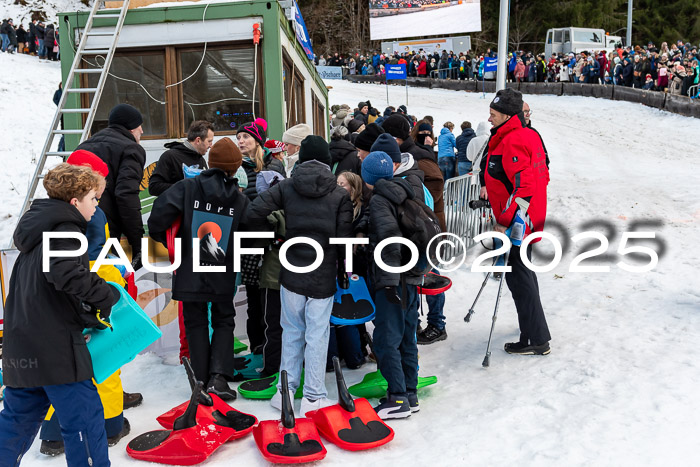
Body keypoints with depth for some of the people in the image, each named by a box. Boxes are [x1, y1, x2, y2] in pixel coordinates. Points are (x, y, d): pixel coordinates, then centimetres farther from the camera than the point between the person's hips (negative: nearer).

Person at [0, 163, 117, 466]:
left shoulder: (38, 230, 16)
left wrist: (91, 317, 16)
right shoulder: (66, 233, -14)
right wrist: (107, 295, -20)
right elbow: (68, 274, -34)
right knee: (84, 416, -1)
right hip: (54, 347, -9)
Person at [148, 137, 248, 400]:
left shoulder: (187, 187, -7)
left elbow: (159, 215, -17)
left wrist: (162, 240, 1)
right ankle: (219, 376, 1)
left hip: (189, 272, 0)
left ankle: (203, 379, 17)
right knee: (224, 322, 16)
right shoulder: (240, 200, -3)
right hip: (223, 278, 0)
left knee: (196, 323, 15)